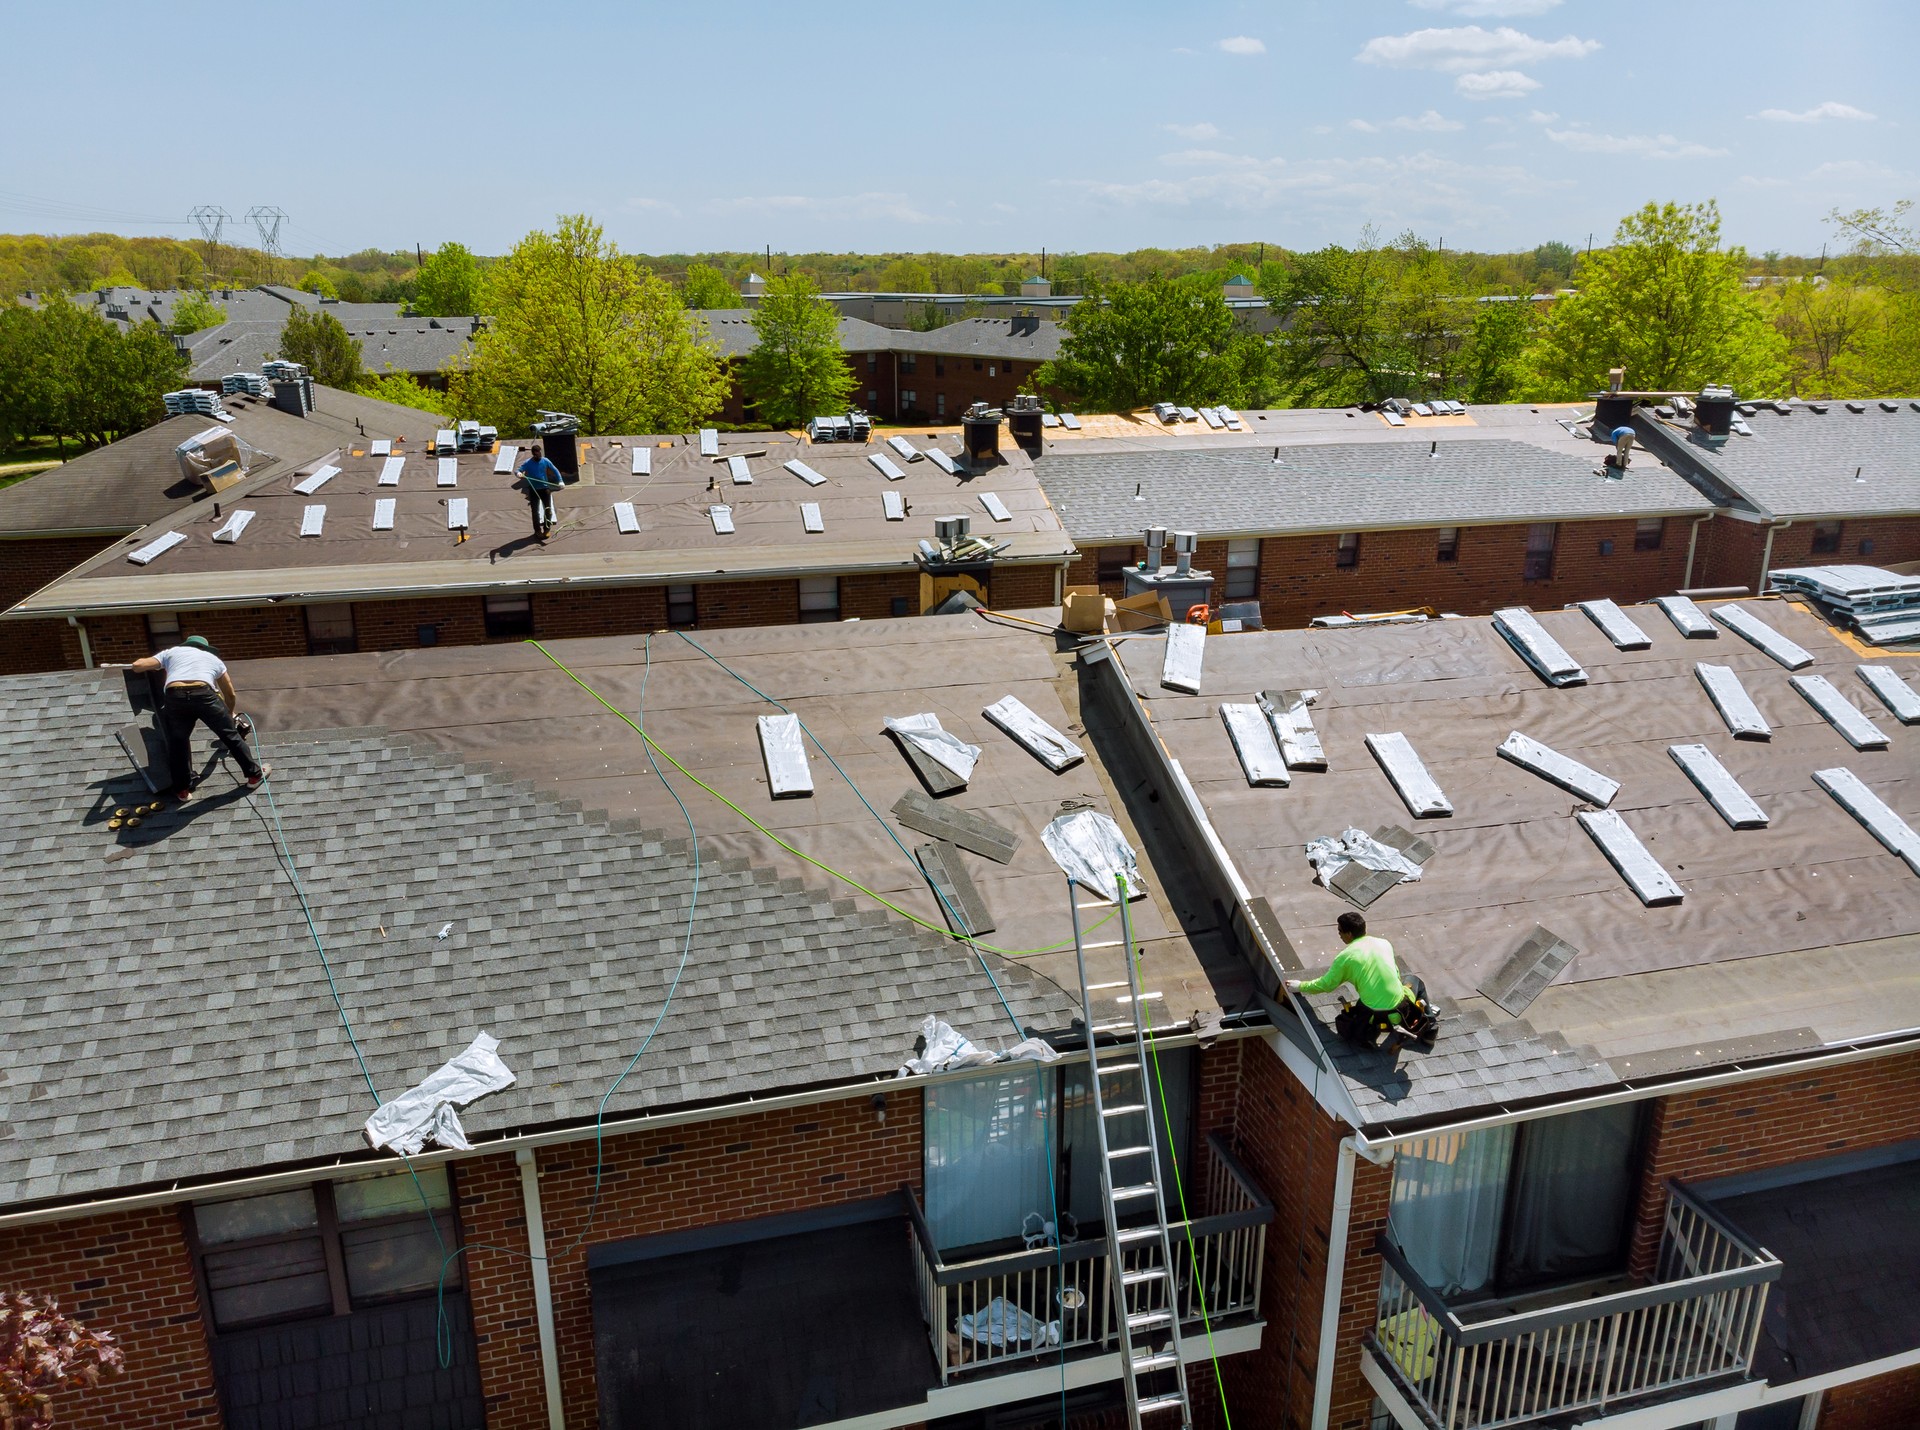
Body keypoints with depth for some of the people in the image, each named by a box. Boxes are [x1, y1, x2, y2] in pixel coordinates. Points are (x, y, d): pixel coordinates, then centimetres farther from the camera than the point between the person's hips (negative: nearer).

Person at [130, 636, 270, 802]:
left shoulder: (171, 652, 32)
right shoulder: (213, 658, 35)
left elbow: (137, 665, 23)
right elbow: (230, 694, 41)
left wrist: (143, 661, 48)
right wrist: (230, 713, 60)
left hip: (175, 698, 1)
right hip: (204, 695, 0)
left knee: (178, 743, 20)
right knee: (231, 734, 16)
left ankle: (182, 790, 25)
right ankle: (255, 774, 26)